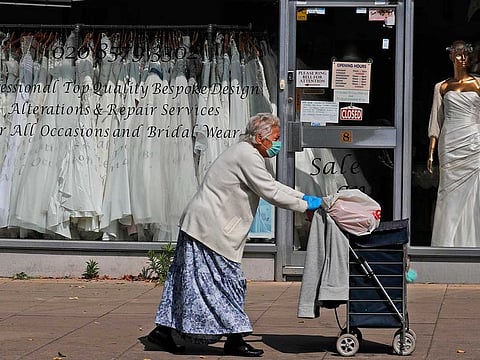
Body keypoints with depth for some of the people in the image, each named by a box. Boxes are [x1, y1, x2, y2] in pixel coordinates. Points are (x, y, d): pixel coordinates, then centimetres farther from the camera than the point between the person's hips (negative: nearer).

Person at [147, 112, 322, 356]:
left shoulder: (246, 153, 17)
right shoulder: (247, 157, -16)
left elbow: (272, 185, 25)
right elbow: (271, 194, -16)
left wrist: (303, 196, 18)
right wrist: (305, 206, -7)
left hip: (197, 225, 11)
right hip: (210, 228, -11)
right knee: (228, 281, -5)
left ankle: (163, 330, 13)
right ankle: (234, 340, 1)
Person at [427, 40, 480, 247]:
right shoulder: (442, 87, 12)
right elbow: (436, 121, 12)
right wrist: (431, 153, 6)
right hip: (449, 145, 1)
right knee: (450, 196, -2)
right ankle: (447, 244, 0)